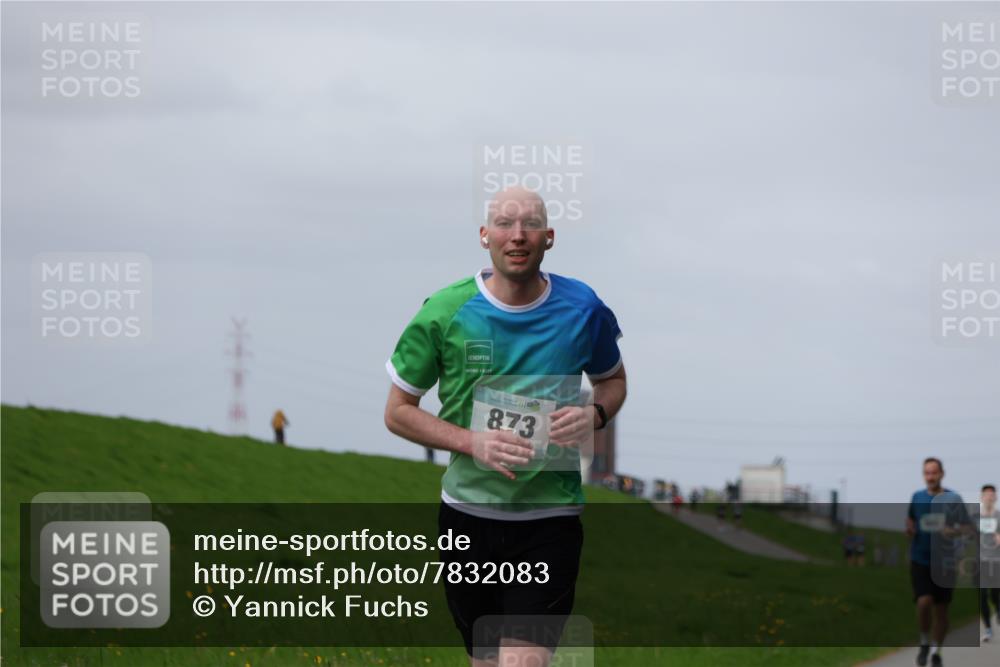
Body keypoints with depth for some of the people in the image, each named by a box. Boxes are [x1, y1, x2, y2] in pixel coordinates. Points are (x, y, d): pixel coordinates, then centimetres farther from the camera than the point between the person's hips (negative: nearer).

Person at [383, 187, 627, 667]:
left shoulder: (583, 309, -3)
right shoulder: (445, 312, -6)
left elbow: (613, 379, 17)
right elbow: (397, 412, 2)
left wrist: (595, 414, -7)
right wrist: (472, 442, -14)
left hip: (549, 518, -1)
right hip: (468, 514, 1)